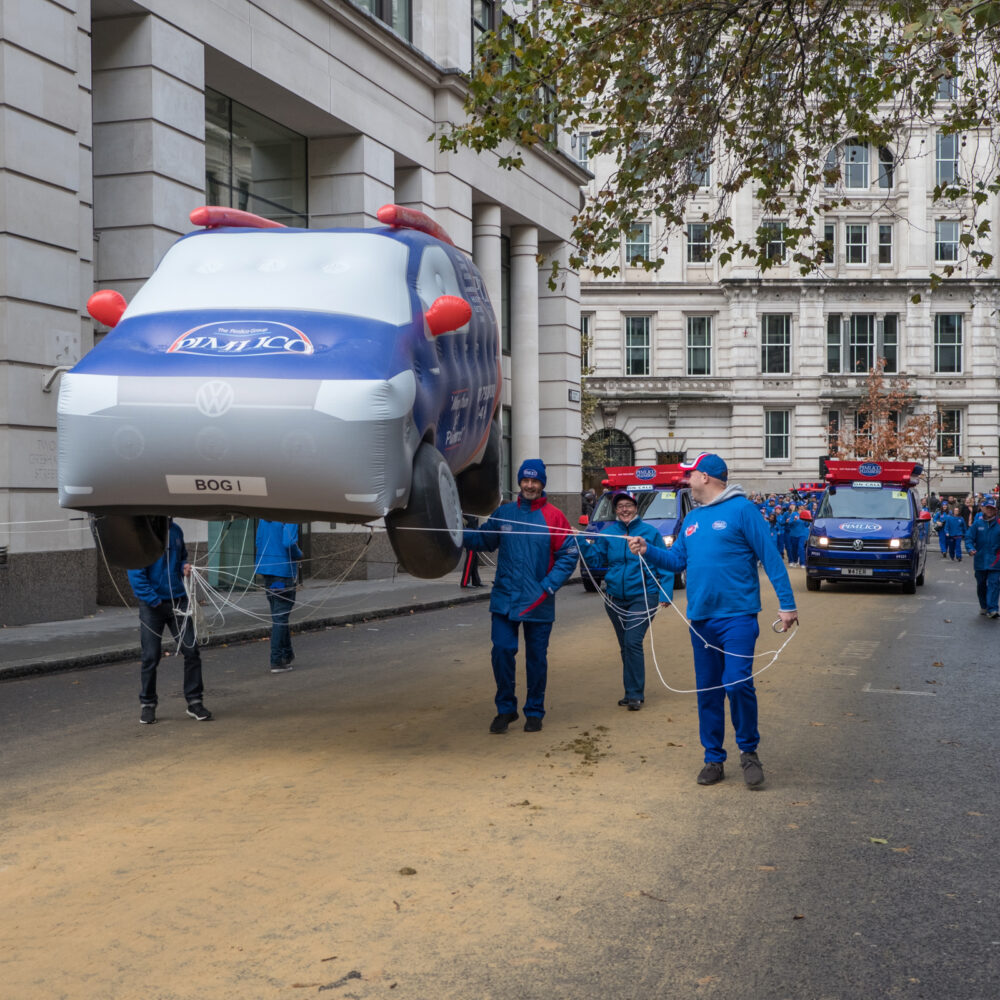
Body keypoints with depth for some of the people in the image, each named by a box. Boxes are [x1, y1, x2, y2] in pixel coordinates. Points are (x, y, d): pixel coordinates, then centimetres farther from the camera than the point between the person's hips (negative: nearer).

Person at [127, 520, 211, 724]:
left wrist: (184, 567, 0)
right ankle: (147, 704, 18)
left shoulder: (175, 531, 7)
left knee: (191, 651, 2)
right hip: (152, 605, -5)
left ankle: (194, 702, 13)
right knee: (151, 656, 3)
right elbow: (135, 573, -14)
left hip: (178, 600, 5)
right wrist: (153, 600, -17)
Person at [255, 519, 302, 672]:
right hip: (284, 570, -8)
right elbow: (288, 543, -25)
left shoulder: (264, 517, 10)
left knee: (278, 615, 18)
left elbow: (258, 542, 14)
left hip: (266, 569, 8)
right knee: (280, 617, -3)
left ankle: (287, 655, 30)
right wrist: (299, 554, -4)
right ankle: (276, 661, -2)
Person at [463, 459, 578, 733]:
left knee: (536, 658, 8)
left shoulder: (554, 517, -4)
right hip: (504, 600, 2)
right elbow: (484, 539, 14)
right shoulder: (503, 513, 4)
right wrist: (459, 535, -3)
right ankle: (505, 709, 13)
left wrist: (549, 586, -14)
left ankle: (534, 712, 24)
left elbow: (568, 556, -5)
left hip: (539, 603, -1)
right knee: (502, 651, -5)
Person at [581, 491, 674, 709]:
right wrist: (586, 544, -10)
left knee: (633, 643, -15)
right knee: (625, 647, 12)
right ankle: (634, 693, 23)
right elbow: (596, 560, 6)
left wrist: (665, 594, -9)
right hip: (615, 598, 5)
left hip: (642, 597, -5)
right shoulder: (607, 534, 5)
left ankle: (634, 694, -8)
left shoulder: (650, 533, -3)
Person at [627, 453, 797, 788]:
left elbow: (770, 557, -10)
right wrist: (648, 551, 1)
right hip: (700, 619, 7)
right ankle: (714, 759, 21)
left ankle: (749, 751, 8)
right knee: (708, 692, 10)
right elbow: (677, 559, 19)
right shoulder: (692, 518, 15)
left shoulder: (741, 509, -7)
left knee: (738, 685, -13)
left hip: (736, 616, -7)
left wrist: (787, 604, -14)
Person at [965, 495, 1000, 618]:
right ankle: (984, 607, 30)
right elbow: (969, 538, 0)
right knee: (981, 585, 14)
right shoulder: (977, 523, 0)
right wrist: (970, 549, -18)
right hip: (980, 561, 2)